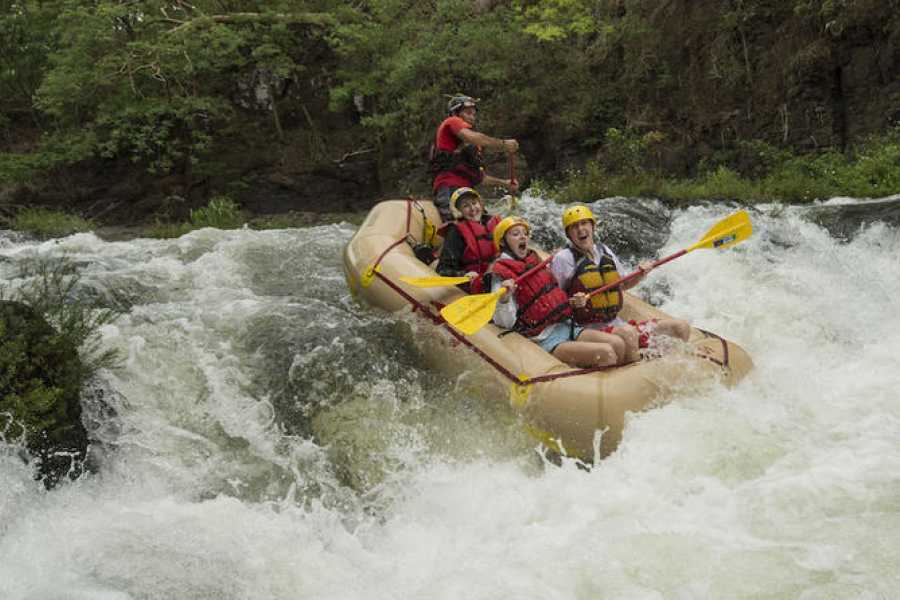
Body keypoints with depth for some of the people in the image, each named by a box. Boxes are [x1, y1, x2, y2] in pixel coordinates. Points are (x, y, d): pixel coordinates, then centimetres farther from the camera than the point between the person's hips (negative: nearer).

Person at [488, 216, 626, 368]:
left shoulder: (536, 261, 18)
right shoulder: (500, 275, -6)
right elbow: (505, 323, -14)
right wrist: (504, 299, -29)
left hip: (566, 326, 8)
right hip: (544, 340, -8)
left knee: (618, 345, -10)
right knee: (606, 353, -23)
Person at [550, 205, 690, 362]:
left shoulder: (605, 251, 14)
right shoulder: (563, 259, -5)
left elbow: (623, 285, 28)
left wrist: (641, 275, 9)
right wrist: (572, 303, -24)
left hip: (617, 324, 7)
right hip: (590, 330, -7)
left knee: (681, 327, 0)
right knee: (627, 333, -39)